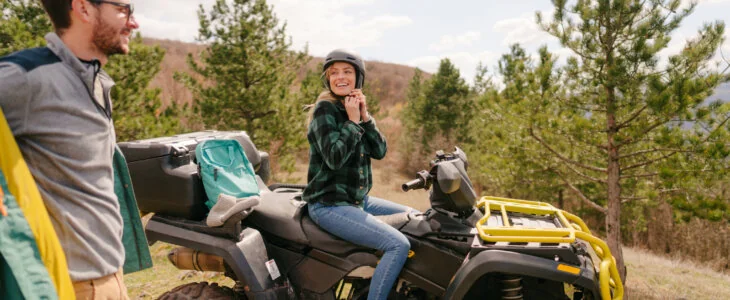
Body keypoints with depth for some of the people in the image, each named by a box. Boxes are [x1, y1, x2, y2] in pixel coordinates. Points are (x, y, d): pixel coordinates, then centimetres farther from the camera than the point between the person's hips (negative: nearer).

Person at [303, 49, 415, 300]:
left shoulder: (355, 109, 11)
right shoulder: (325, 109, -11)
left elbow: (380, 152, 1)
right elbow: (334, 158, -24)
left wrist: (364, 116, -9)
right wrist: (352, 121, -18)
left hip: (359, 200, 9)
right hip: (330, 205, -9)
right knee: (398, 245, -22)